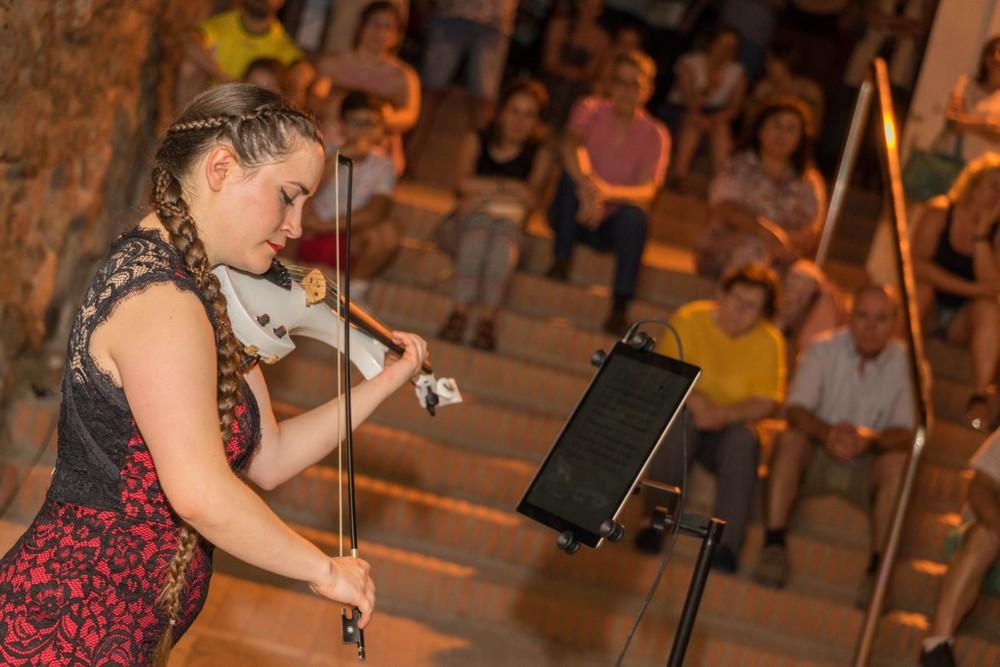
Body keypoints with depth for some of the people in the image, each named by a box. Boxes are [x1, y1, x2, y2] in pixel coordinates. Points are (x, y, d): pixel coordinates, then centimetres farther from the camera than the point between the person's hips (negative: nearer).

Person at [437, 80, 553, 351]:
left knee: (504, 237, -36)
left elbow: (531, 199, -2)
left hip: (511, 219, 0)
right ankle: (459, 312, -44)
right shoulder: (476, 141, 16)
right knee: (478, 231, -35)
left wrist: (484, 190, -10)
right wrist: (508, 187, -4)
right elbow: (464, 183, 0)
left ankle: (488, 319, -44)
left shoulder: (539, 155, 13)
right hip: (473, 217, 0)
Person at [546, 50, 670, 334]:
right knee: (575, 172, -28)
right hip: (575, 216, 0)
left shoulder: (655, 135, -4)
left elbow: (647, 191, -19)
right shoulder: (591, 110, -3)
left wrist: (606, 192, -40)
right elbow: (569, 145, -26)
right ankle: (562, 260, -18)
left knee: (635, 213, -33)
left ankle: (620, 306, -30)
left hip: (614, 225, 0)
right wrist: (588, 186, -45)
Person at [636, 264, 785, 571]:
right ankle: (656, 522, -28)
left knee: (745, 436, -32)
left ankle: (727, 544, -34)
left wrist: (726, 414, -31)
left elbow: (765, 403, -11)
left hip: (729, 432, 1)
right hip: (686, 419, -1)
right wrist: (694, 401, -33)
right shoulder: (689, 319, -7)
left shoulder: (769, 341, -4)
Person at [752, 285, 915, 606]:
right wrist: (827, 432, -35)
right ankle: (774, 546, -29)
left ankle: (877, 569, -27)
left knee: (898, 462, -29)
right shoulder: (824, 348, -3)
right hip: (815, 457, 0)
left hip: (866, 466, 0)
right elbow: (795, 409, -13)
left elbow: (906, 432, -10)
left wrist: (871, 438, -33)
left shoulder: (904, 363, -4)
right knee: (789, 438, -29)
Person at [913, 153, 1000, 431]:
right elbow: (917, 265, -21)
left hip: (963, 320, 1)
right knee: (921, 287, -30)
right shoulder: (939, 212, -8)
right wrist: (971, 288, -27)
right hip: (926, 313, -1)